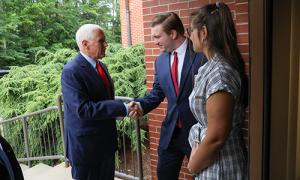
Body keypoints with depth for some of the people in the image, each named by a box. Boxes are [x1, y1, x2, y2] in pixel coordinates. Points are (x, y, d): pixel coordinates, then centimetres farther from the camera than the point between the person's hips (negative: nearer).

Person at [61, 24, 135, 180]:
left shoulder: (101, 66, 7)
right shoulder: (71, 71, -20)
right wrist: (122, 108, -27)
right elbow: (83, 109, -28)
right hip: (86, 145, -7)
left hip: (106, 141, 8)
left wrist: (121, 108, 5)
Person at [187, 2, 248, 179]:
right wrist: (196, 153, 2)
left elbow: (216, 138, -25)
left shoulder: (220, 73, -26)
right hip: (212, 161, 8)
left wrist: (193, 166, -10)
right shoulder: (213, 66, 3)